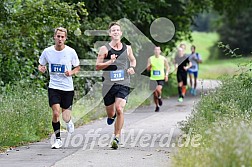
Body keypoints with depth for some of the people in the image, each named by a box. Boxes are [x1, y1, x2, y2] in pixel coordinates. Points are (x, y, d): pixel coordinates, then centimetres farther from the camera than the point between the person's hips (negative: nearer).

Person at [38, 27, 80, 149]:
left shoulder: (71, 52, -5)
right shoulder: (47, 51, -2)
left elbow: (77, 68, 8)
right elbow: (41, 65, 13)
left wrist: (71, 72, -13)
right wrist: (41, 68, -11)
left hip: (68, 88, 0)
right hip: (54, 87, 0)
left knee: (65, 118, 3)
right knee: (56, 113, -16)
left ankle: (69, 121, 42)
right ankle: (58, 140, 1)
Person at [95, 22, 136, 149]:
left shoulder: (127, 48, 7)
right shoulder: (104, 49, -2)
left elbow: (133, 60, 27)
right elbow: (97, 66, -3)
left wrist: (132, 68, 5)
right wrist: (109, 62, -18)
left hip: (123, 84, 0)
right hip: (108, 85, 0)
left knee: (119, 109, -19)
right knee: (110, 113, 8)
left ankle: (117, 137, -10)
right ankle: (111, 116, 48)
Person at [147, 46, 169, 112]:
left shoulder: (163, 59, 2)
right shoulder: (150, 59, 3)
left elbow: (167, 67, 13)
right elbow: (148, 69, 4)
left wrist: (166, 75, -1)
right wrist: (149, 66, -19)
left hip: (161, 78, -2)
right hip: (153, 79, 2)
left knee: (158, 89, -24)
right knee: (154, 93, 3)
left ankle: (159, 97, 9)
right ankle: (157, 106, 21)